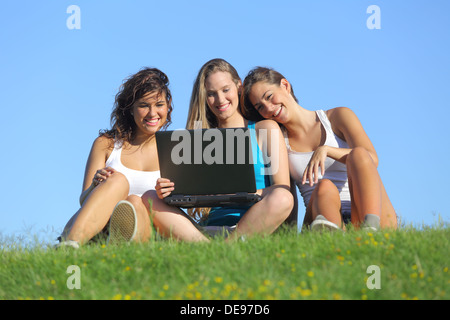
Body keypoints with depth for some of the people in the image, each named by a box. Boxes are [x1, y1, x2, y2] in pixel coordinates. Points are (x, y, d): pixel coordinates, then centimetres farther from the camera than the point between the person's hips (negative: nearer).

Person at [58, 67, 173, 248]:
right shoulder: (106, 144, 16)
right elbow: (84, 200, 8)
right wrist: (96, 185, -17)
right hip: (101, 234, 0)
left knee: (135, 202, -31)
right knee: (117, 179, -29)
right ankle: (69, 246, -56)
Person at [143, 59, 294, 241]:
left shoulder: (265, 129, 13)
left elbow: (283, 189, 2)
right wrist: (171, 192, -9)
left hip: (253, 226, -3)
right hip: (209, 229, 3)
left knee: (282, 198, -34)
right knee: (150, 199, -18)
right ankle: (207, 248, -38)